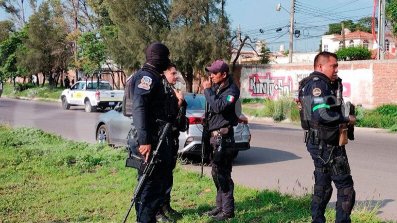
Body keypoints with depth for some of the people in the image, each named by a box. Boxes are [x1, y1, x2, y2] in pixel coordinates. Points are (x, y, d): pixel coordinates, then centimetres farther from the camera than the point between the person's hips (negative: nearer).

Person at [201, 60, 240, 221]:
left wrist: (207, 90, -17)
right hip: (214, 135, 9)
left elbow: (219, 106, -26)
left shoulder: (232, 90, -12)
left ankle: (228, 210, -1)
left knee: (222, 173, -7)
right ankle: (220, 206, 25)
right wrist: (208, 89, 0)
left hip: (223, 136, -9)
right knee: (217, 172, 15)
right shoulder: (216, 87, 12)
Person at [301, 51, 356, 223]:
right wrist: (347, 119, -17)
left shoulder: (327, 84, 15)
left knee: (323, 185, 16)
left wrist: (337, 84, 7)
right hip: (325, 145, -10)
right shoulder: (317, 85, -17)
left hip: (323, 144, 10)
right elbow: (322, 115, -29)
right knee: (345, 186, -6)